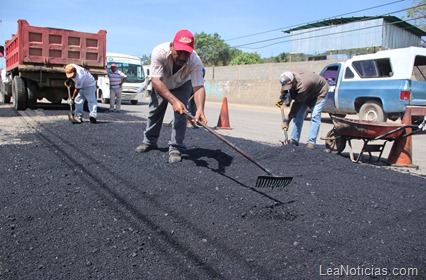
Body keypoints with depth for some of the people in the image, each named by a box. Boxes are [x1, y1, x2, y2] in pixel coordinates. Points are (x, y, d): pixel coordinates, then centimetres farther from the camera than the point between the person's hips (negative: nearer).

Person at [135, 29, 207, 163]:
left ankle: (175, 148, -4)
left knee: (181, 113, -15)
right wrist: (174, 101, -56)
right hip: (161, 83, 1)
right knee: (155, 111, 8)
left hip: (182, 85, 0)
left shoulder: (195, 61, -38)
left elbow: (199, 87, -42)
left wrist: (200, 109, -61)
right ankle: (149, 141, 30)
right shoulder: (159, 52, -40)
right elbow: (156, 81, -44)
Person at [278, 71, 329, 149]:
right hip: (306, 94, 7)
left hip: (319, 92, -7)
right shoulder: (289, 81, -22)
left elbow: (297, 103, -42)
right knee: (298, 114, -2)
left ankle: (311, 142, -18)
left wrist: (287, 121, -40)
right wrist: (281, 98, -25)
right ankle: (294, 140, 1)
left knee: (315, 116, -19)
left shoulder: (303, 84, -44)